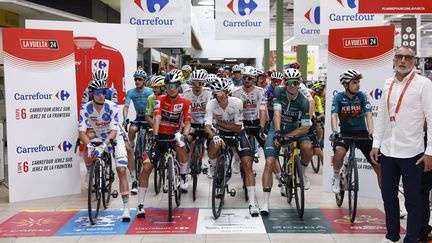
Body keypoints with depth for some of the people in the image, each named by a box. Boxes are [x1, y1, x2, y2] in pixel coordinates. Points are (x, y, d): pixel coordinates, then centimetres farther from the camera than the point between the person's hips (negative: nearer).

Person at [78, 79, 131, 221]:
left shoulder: (112, 107, -24)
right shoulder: (86, 108, -19)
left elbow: (113, 131, -30)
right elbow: (82, 131, -26)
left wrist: (103, 146, -46)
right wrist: (89, 145, -45)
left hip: (114, 138, -2)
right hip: (98, 138, 3)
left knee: (121, 171, -16)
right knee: (87, 152, -29)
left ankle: (126, 208, -13)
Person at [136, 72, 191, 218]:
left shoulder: (185, 102, -4)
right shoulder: (160, 100, -6)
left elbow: (187, 123, -10)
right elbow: (157, 118, -20)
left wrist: (184, 135, -32)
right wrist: (155, 135, -36)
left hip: (175, 134, 0)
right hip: (161, 136, 0)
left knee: (181, 146, -37)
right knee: (146, 168, -8)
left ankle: (183, 176, -10)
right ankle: (140, 204, 2)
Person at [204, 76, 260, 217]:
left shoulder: (237, 102, -23)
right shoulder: (211, 105, -19)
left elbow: (238, 127, -18)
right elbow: (207, 127, -28)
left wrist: (218, 122, -18)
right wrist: (214, 136, -48)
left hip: (237, 133, -1)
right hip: (221, 132, 1)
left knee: (247, 164, -15)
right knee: (212, 151, -32)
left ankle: (252, 202, -11)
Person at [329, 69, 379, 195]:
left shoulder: (362, 96, -4)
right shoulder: (338, 97, -6)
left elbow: (368, 115, -14)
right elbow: (334, 115, -18)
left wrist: (371, 133, -31)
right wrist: (334, 132, -36)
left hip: (362, 133, 2)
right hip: (345, 133, -1)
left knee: (379, 166, -4)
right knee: (339, 151, -34)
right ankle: (336, 176, -4)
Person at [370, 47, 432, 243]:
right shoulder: (388, 84, 9)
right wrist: (376, 144, 9)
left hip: (411, 152, -6)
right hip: (387, 151, 6)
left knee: (412, 199, 5)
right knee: (388, 195, 15)